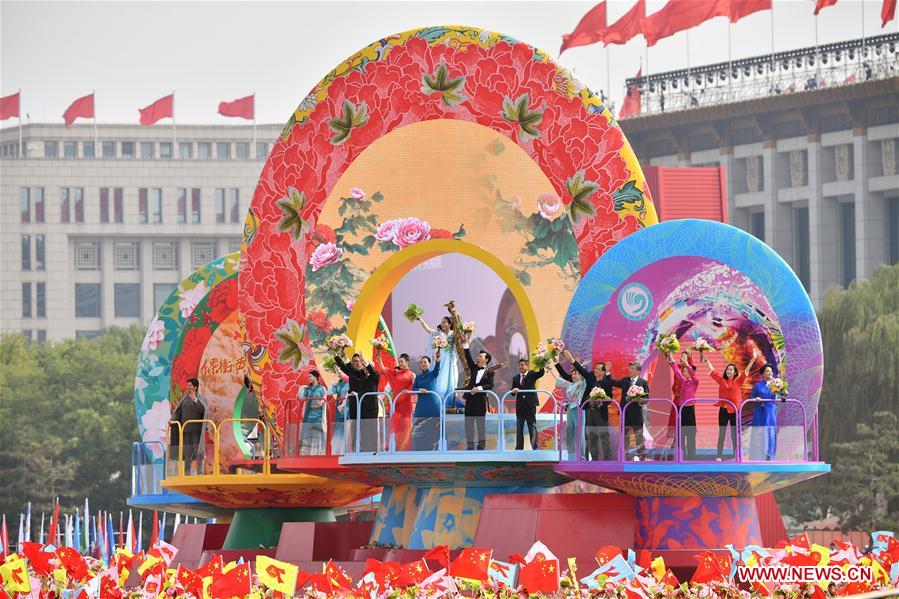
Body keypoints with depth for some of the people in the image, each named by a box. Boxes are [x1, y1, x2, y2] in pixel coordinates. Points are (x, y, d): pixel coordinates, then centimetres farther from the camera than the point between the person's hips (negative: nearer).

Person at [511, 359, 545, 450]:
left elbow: (541, 373, -16)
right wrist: (513, 391, -13)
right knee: (519, 428, 7)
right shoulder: (515, 378, 11)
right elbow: (512, 391, 10)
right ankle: (519, 448, 12)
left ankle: (534, 447, -2)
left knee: (532, 427, -2)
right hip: (519, 405, 4)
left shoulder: (532, 374, 2)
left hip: (530, 405, -4)